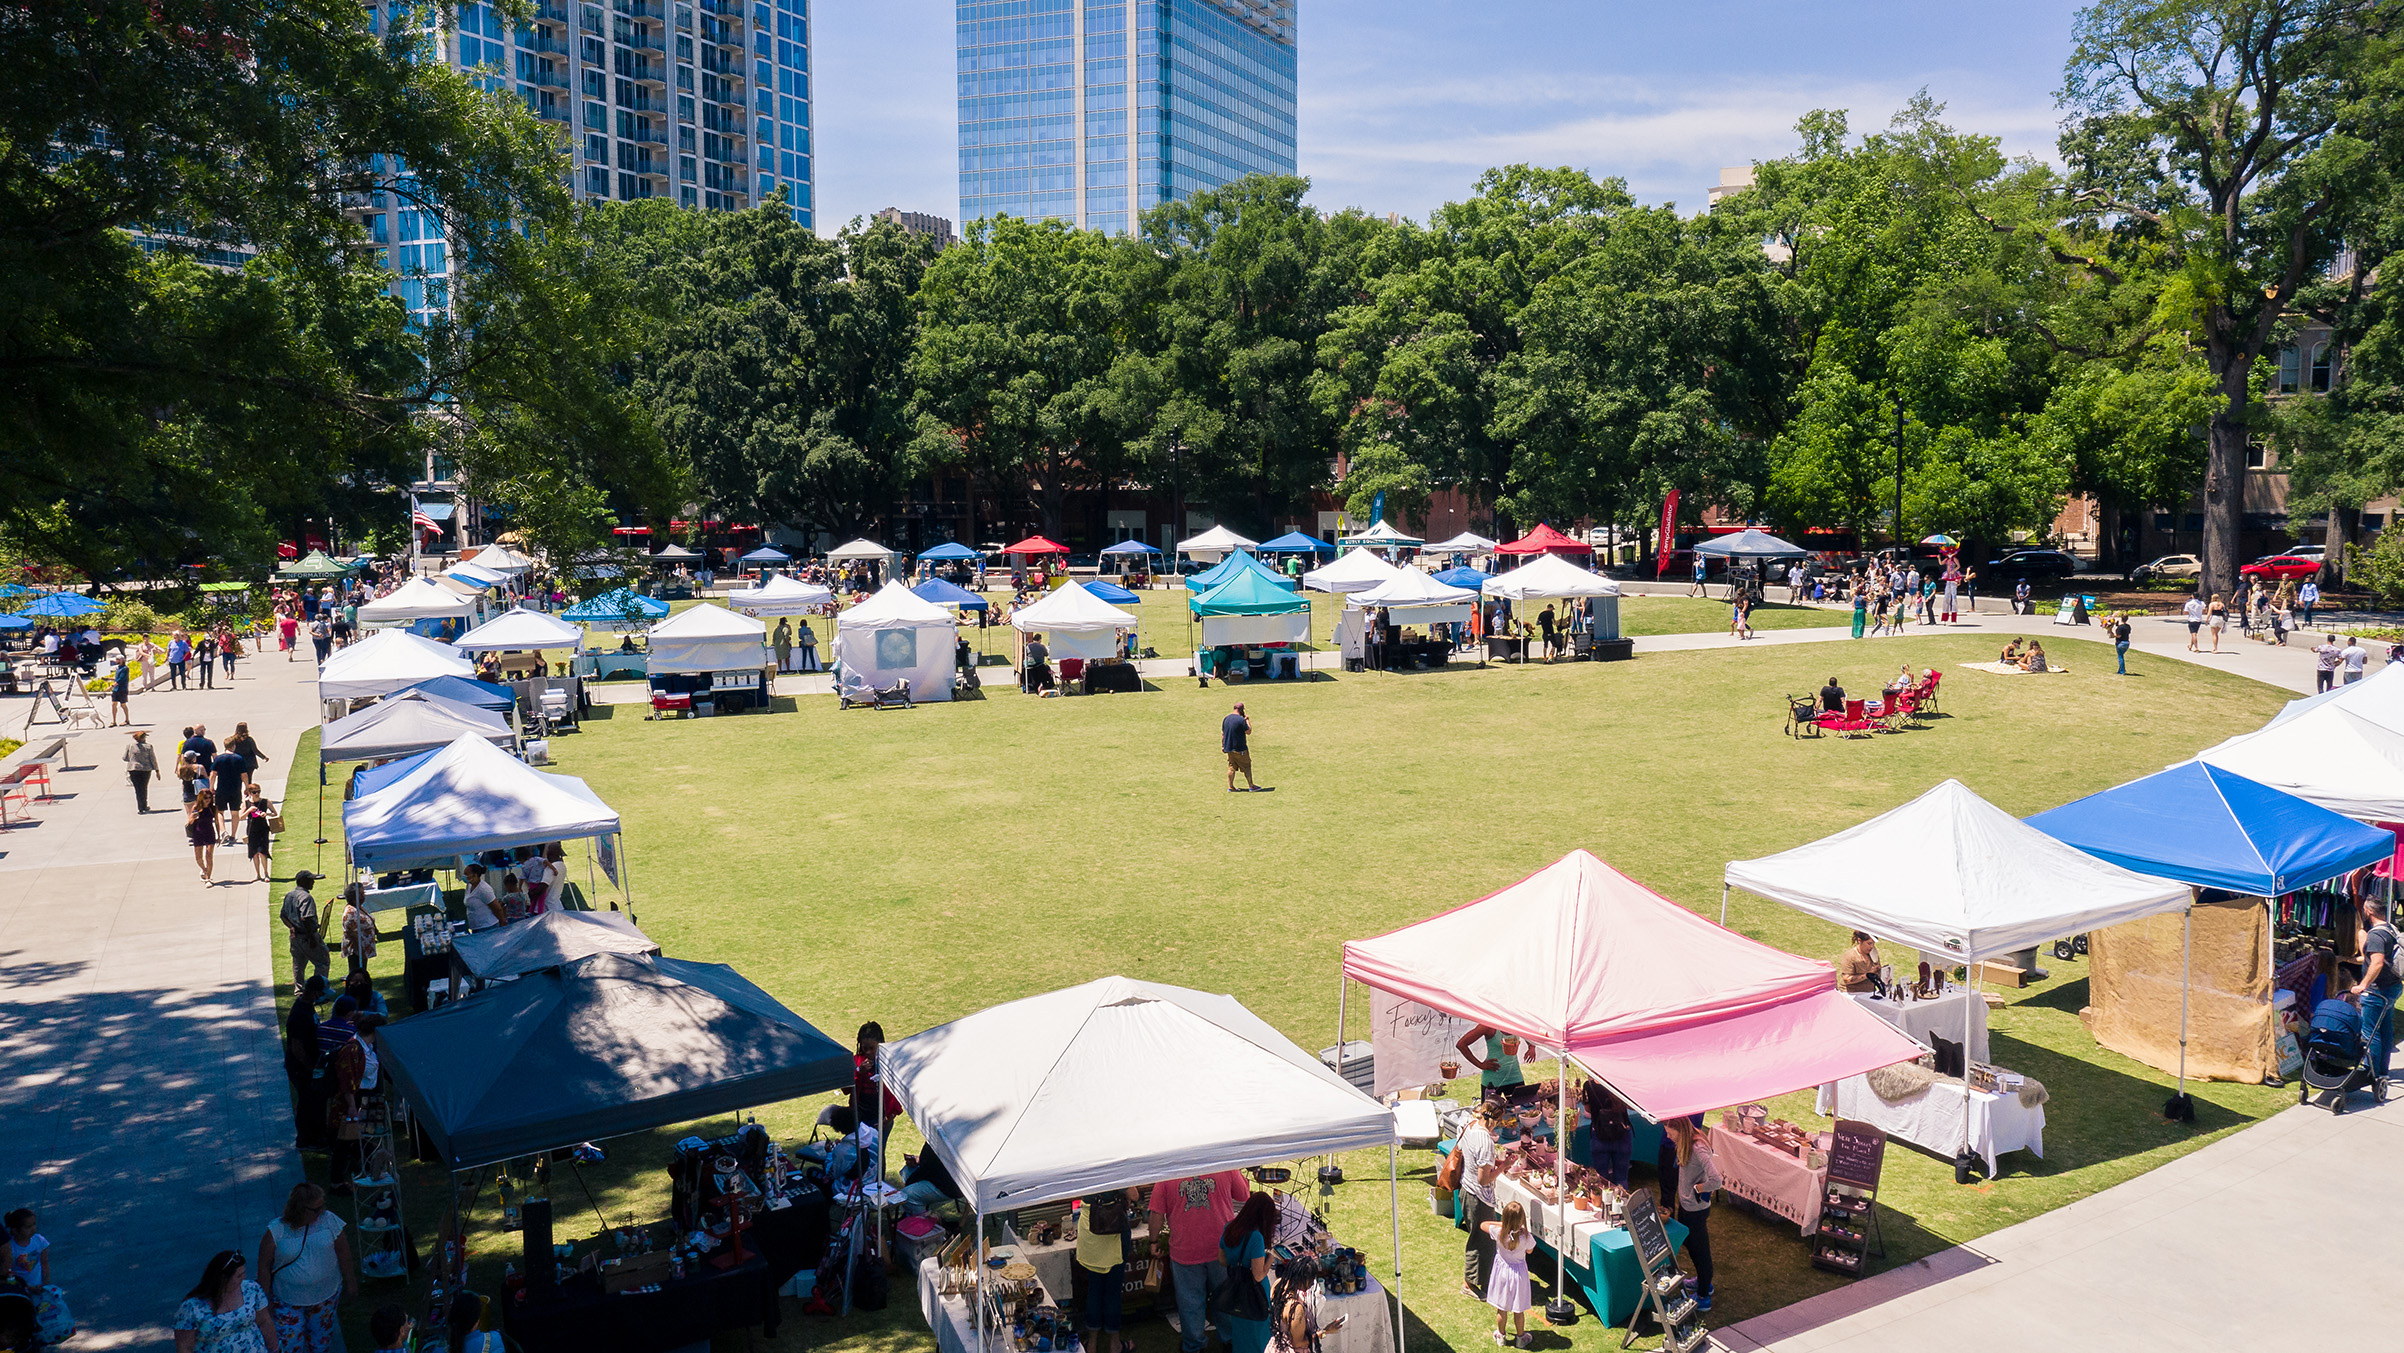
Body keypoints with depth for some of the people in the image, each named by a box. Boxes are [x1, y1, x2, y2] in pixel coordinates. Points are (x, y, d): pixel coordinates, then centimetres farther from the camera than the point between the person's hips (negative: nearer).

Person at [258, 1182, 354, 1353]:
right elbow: (264, 1268, -7)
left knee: (320, 1339, 17)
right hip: (287, 1299, -2)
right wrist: (266, 1300, -1)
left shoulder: (329, 1220, -11)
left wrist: (350, 1281, 7)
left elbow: (342, 1251, 0)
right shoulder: (275, 1232, -18)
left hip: (326, 1294, 2)